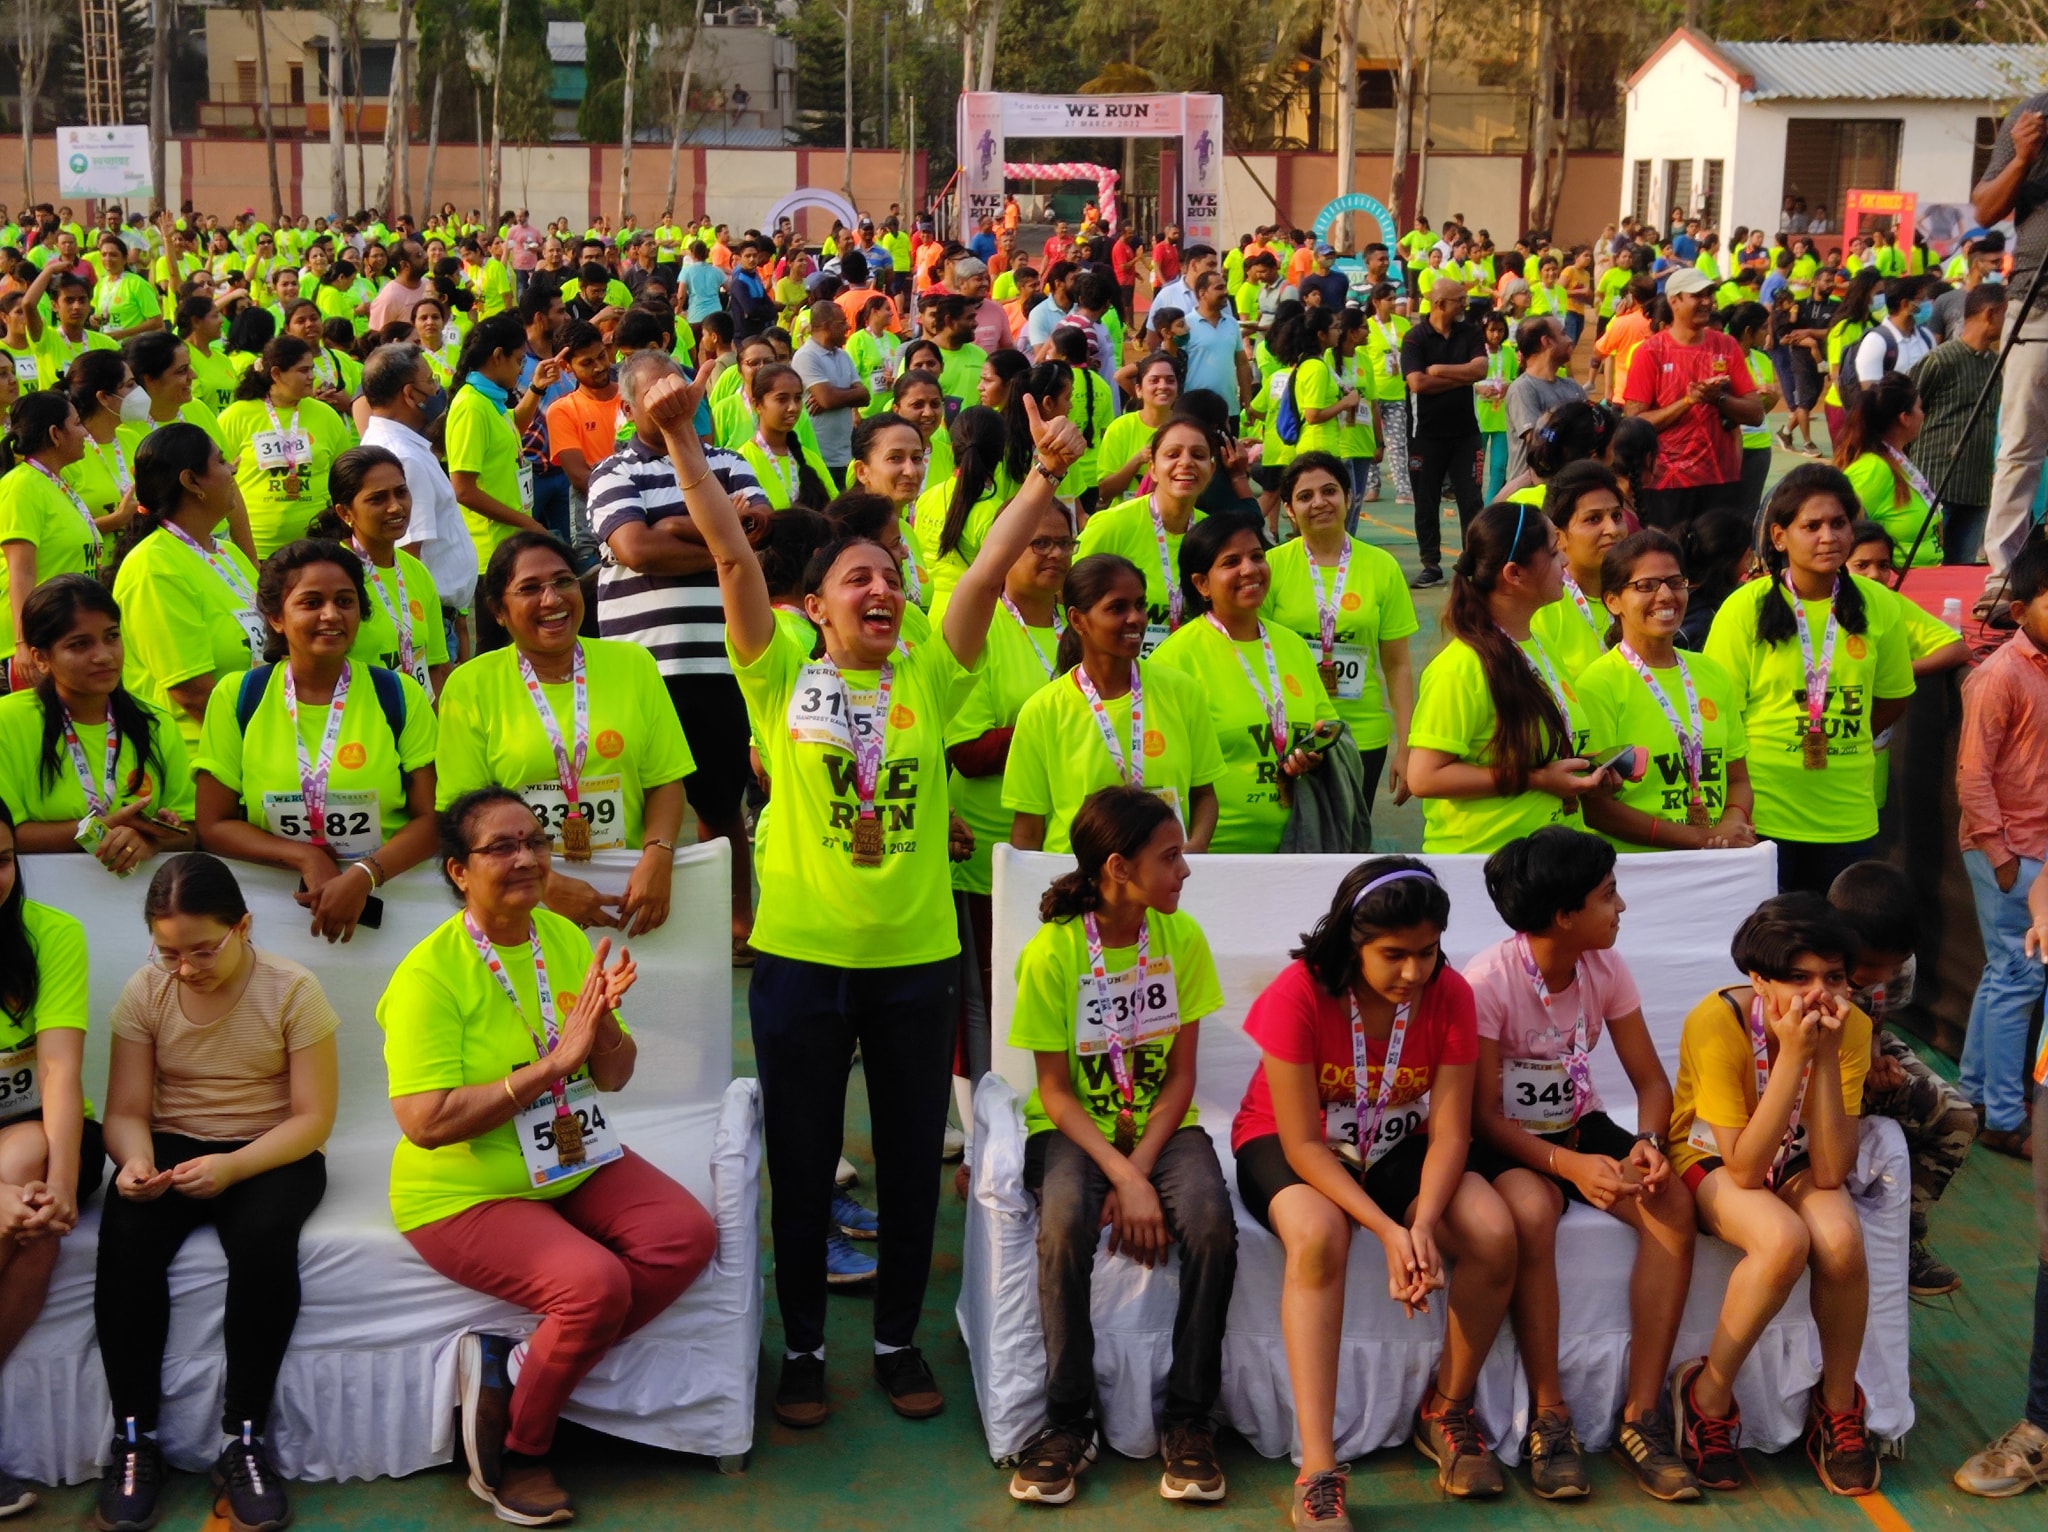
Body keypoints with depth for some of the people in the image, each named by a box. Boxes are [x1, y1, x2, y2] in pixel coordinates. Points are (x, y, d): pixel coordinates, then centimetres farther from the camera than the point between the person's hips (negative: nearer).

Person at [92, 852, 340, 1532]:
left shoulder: (291, 991, -9)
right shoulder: (145, 992, -1)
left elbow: (313, 1118, -10)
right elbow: (127, 1111, 0)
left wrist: (232, 1168, -26)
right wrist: (136, 1161, -24)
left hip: (271, 1153, -2)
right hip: (173, 1149, 2)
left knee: (264, 1235, -36)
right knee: (124, 1235, -31)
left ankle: (244, 1442, -24)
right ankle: (133, 1440, -19)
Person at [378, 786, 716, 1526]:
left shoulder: (565, 938, 3)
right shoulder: (430, 974, -17)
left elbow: (614, 1077, 4)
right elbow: (426, 1123, -25)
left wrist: (602, 1020, -19)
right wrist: (553, 1062, -25)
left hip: (577, 1165, 7)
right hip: (466, 1193, -7)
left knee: (689, 1234, -15)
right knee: (595, 1284, -27)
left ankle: (511, 1369, -6)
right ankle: (516, 1453, -2)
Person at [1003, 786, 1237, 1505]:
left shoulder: (1182, 938, -4)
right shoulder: (1050, 954, -12)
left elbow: (1180, 1076, -2)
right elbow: (1055, 1093, -10)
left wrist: (1141, 1171, -17)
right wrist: (1123, 1177, -23)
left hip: (1161, 1123, 2)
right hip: (1074, 1127, -2)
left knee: (1210, 1221, -30)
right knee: (1065, 1222, -35)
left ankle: (1189, 1420, -15)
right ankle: (1069, 1422, -18)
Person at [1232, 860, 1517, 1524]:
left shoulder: (1449, 995, -14)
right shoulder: (1298, 994, -24)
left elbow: (1449, 1133, -14)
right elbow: (1302, 1144, -24)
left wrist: (1424, 1224, -33)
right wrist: (1388, 1230, -34)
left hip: (1398, 1147, 4)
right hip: (1287, 1146, -3)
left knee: (1494, 1234, -24)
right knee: (1317, 1236, -38)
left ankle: (1447, 1411, 1)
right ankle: (1317, 1471, -37)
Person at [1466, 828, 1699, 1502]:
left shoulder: (1606, 968, -3)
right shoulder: (1488, 982, -19)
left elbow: (1651, 1082, 1)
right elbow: (1484, 1114, -18)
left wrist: (1647, 1143, -22)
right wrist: (1569, 1165, -32)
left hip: (1582, 1128, 5)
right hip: (1510, 1141, -5)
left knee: (1673, 1202, -24)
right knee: (1531, 1210, -38)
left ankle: (1642, 1415, -20)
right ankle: (1549, 1418, -26)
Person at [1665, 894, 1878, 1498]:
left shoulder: (1850, 1026, -19)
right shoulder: (1717, 1021, -29)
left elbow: (1830, 1172, -24)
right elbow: (1744, 1168, -30)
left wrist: (1827, 1055, -32)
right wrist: (1792, 1055, -36)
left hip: (1795, 1159, 3)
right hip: (1710, 1158, -3)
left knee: (1841, 1238, -30)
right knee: (1784, 1239, -34)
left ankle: (1838, 1404, -6)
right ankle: (1709, 1397, -13)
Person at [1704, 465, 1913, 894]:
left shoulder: (1878, 605, 4)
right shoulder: (1746, 608, -6)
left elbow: (1892, 699, 17)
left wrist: (1839, 745, 6)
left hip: (1849, 816, 3)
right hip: (1764, 814, -3)